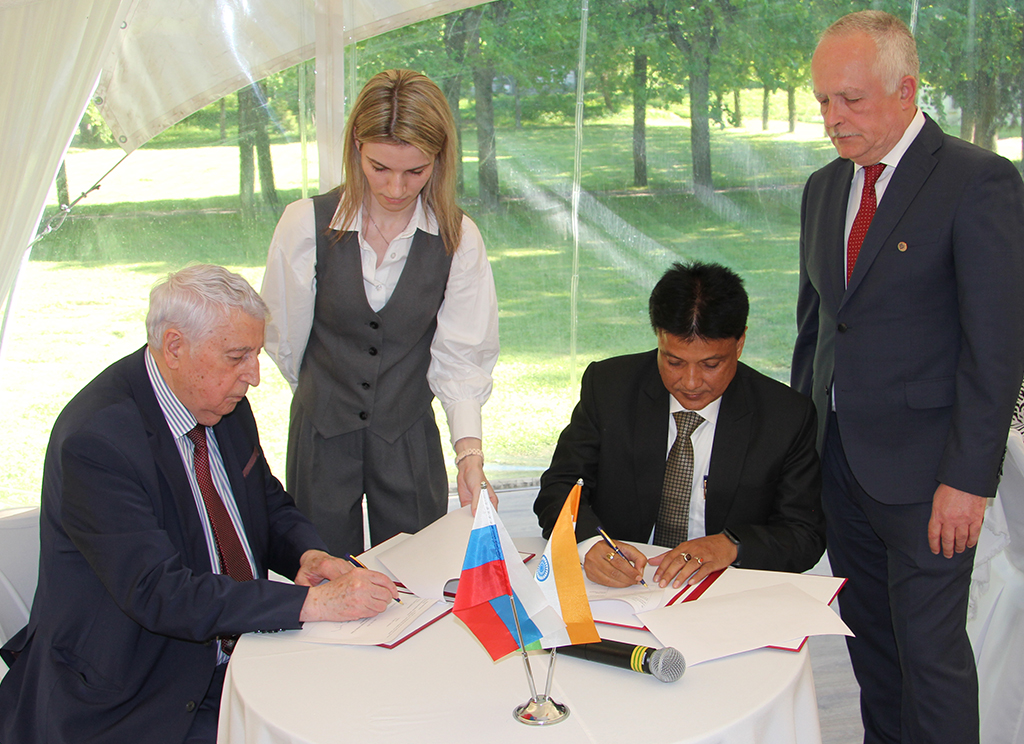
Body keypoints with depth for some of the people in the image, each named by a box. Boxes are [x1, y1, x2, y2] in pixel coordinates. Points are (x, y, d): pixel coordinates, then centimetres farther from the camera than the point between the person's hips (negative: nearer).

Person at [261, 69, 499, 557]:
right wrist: (329, 395, 11)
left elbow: (461, 357, -10)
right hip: (322, 438, 0)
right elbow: (283, 338, 1)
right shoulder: (307, 224, -10)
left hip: (410, 442, 1)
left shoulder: (458, 238, -9)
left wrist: (469, 451, -22)